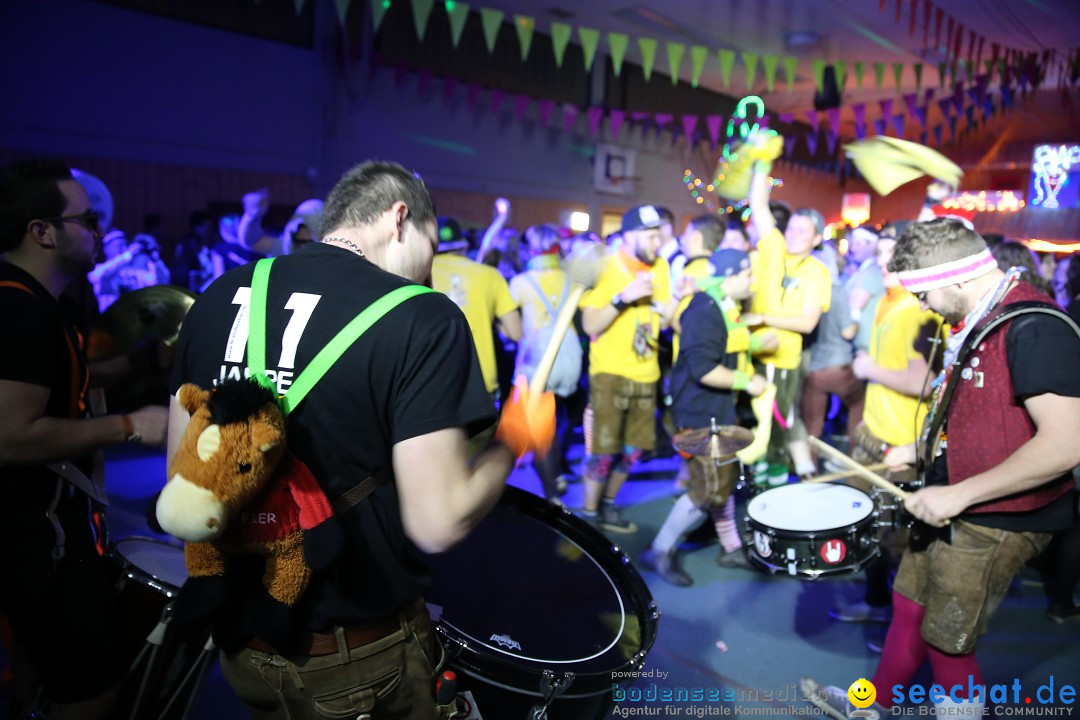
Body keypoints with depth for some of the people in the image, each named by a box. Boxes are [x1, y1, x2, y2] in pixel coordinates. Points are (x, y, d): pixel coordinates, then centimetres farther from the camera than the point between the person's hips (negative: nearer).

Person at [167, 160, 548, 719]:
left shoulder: (219, 295, 0)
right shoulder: (422, 318, -19)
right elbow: (439, 523, -23)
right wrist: (511, 443, -6)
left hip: (238, 633, 6)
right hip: (356, 659, -5)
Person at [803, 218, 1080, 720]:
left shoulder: (1034, 329, -23)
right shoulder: (974, 321, 8)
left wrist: (960, 493, -26)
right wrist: (921, 451, 15)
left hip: (996, 521, -9)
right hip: (952, 506, 9)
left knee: (946, 642, 4)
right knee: (909, 607, 20)